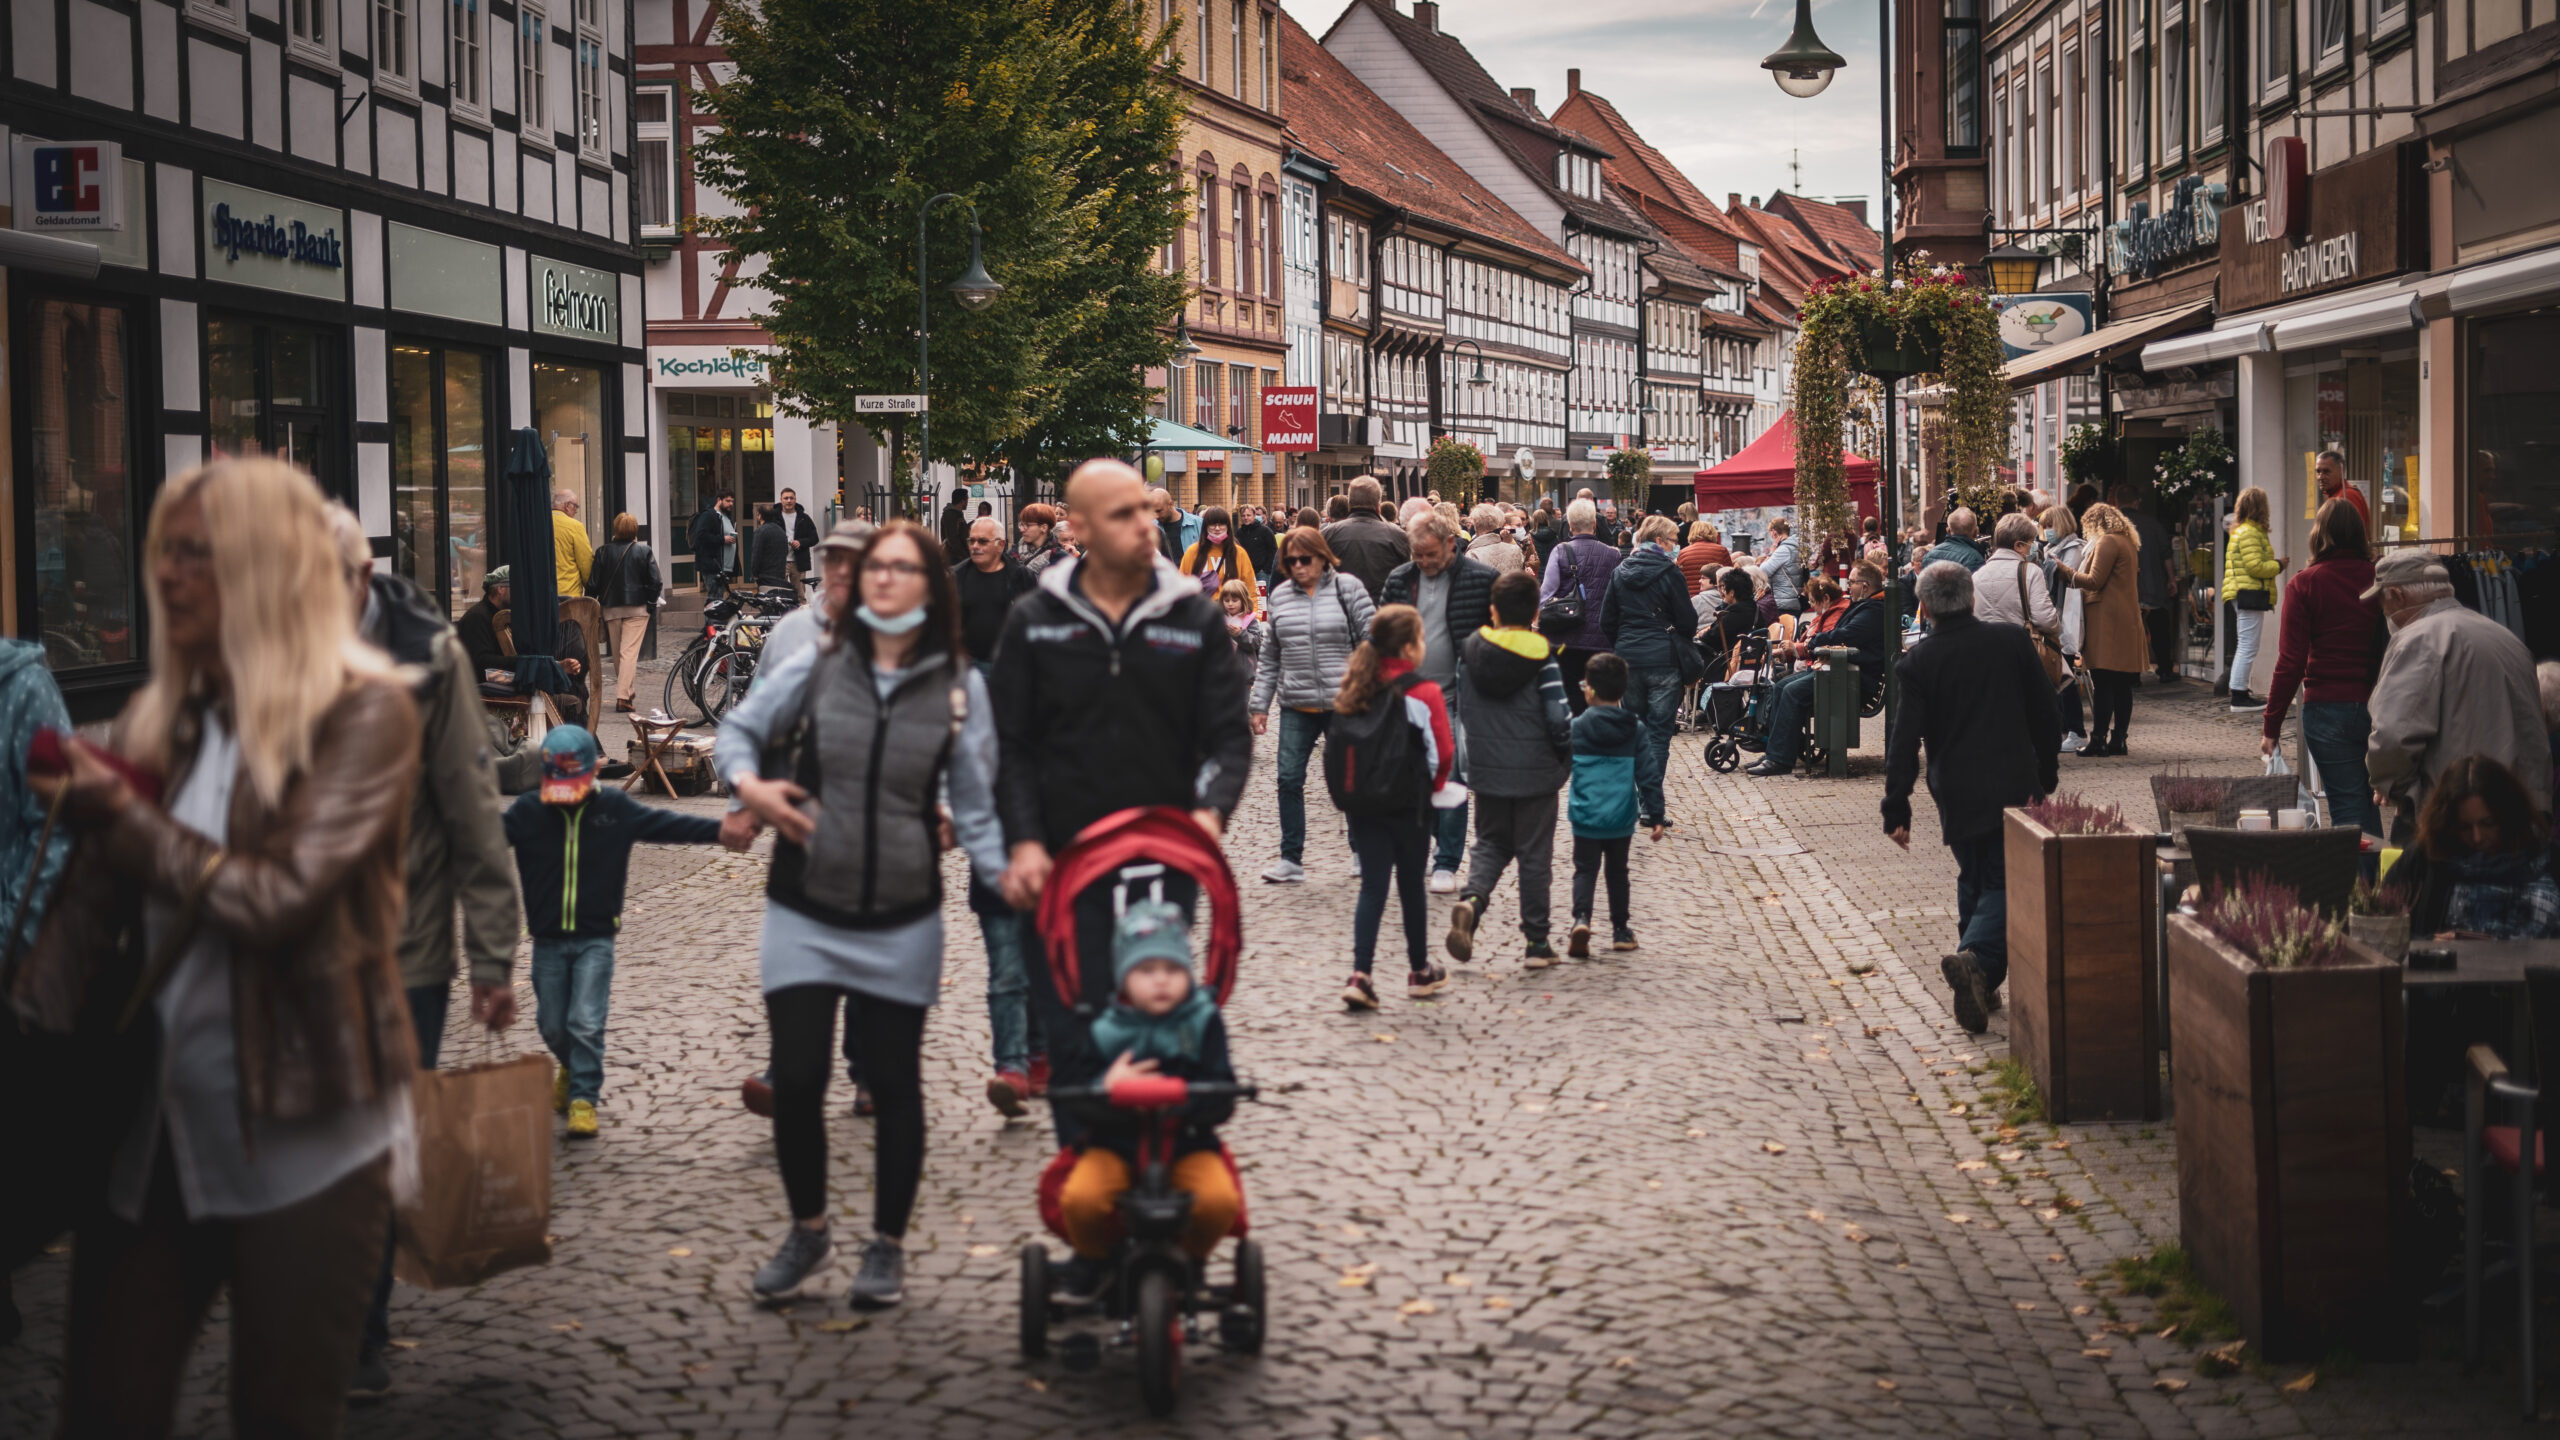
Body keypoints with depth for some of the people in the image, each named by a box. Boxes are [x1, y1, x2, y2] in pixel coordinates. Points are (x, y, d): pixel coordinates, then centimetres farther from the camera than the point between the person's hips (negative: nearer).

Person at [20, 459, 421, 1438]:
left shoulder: (363, 711, -9)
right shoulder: (161, 715, 9)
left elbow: (280, 897, -19)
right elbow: (89, 904, 6)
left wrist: (122, 815, -11)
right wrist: (33, 1033, -7)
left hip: (298, 1128, -5)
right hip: (150, 1118, 6)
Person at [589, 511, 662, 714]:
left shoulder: (603, 552, -2)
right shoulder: (644, 552, -4)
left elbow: (593, 582, 0)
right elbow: (654, 581, -5)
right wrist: (652, 604, 5)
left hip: (611, 608, 2)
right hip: (637, 608, -2)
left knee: (617, 653, 16)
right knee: (630, 652, -7)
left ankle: (626, 691, 28)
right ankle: (623, 696, -17)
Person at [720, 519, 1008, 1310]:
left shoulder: (958, 686, -1)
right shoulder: (816, 665, -1)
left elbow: (973, 807, 0)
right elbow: (737, 729, 10)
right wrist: (748, 782, -11)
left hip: (900, 921, 0)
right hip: (805, 912, 0)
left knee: (894, 1084, 7)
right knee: (796, 1078, -1)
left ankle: (887, 1245, 24)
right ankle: (808, 1230, 23)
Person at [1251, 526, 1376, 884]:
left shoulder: (1347, 588, -3)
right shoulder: (1280, 596, 7)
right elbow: (1270, 656, 12)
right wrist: (1259, 704, 9)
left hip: (1342, 703, -3)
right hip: (1296, 706, 3)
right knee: (1289, 778, -3)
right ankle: (1291, 859, 7)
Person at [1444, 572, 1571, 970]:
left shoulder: (1472, 651, 0)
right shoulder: (1542, 657, -11)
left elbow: (1462, 708, 7)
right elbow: (1559, 717, -13)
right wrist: (1567, 758, 4)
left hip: (1486, 772, 3)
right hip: (1535, 773, -3)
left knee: (1490, 843, 17)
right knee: (1534, 855, 6)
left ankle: (1471, 898, -12)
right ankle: (1536, 942, 10)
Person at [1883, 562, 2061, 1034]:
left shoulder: (1915, 663, -5)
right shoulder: (2013, 642, -1)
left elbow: (1904, 740, -8)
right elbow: (2046, 717, 6)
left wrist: (1897, 809, -4)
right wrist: (2046, 778, 18)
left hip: (1957, 796, 1)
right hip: (2015, 790, -1)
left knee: (1973, 883, 18)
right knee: (2003, 885, 0)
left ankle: (1980, 982, 21)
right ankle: (1977, 959, -25)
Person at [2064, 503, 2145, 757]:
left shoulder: (2107, 543, -9)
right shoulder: (2128, 543, 20)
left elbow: (2095, 581, -14)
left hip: (2107, 620, -10)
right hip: (2128, 619, 10)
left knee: (2102, 683, -9)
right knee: (2121, 685, 8)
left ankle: (2098, 739, -11)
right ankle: (2118, 739, 9)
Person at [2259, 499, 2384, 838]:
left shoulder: (2304, 585, -6)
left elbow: (2291, 662, -8)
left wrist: (2271, 726, -3)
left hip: (2327, 707, -3)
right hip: (2376, 708, 3)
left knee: (2347, 806, 0)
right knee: (2368, 802, 18)